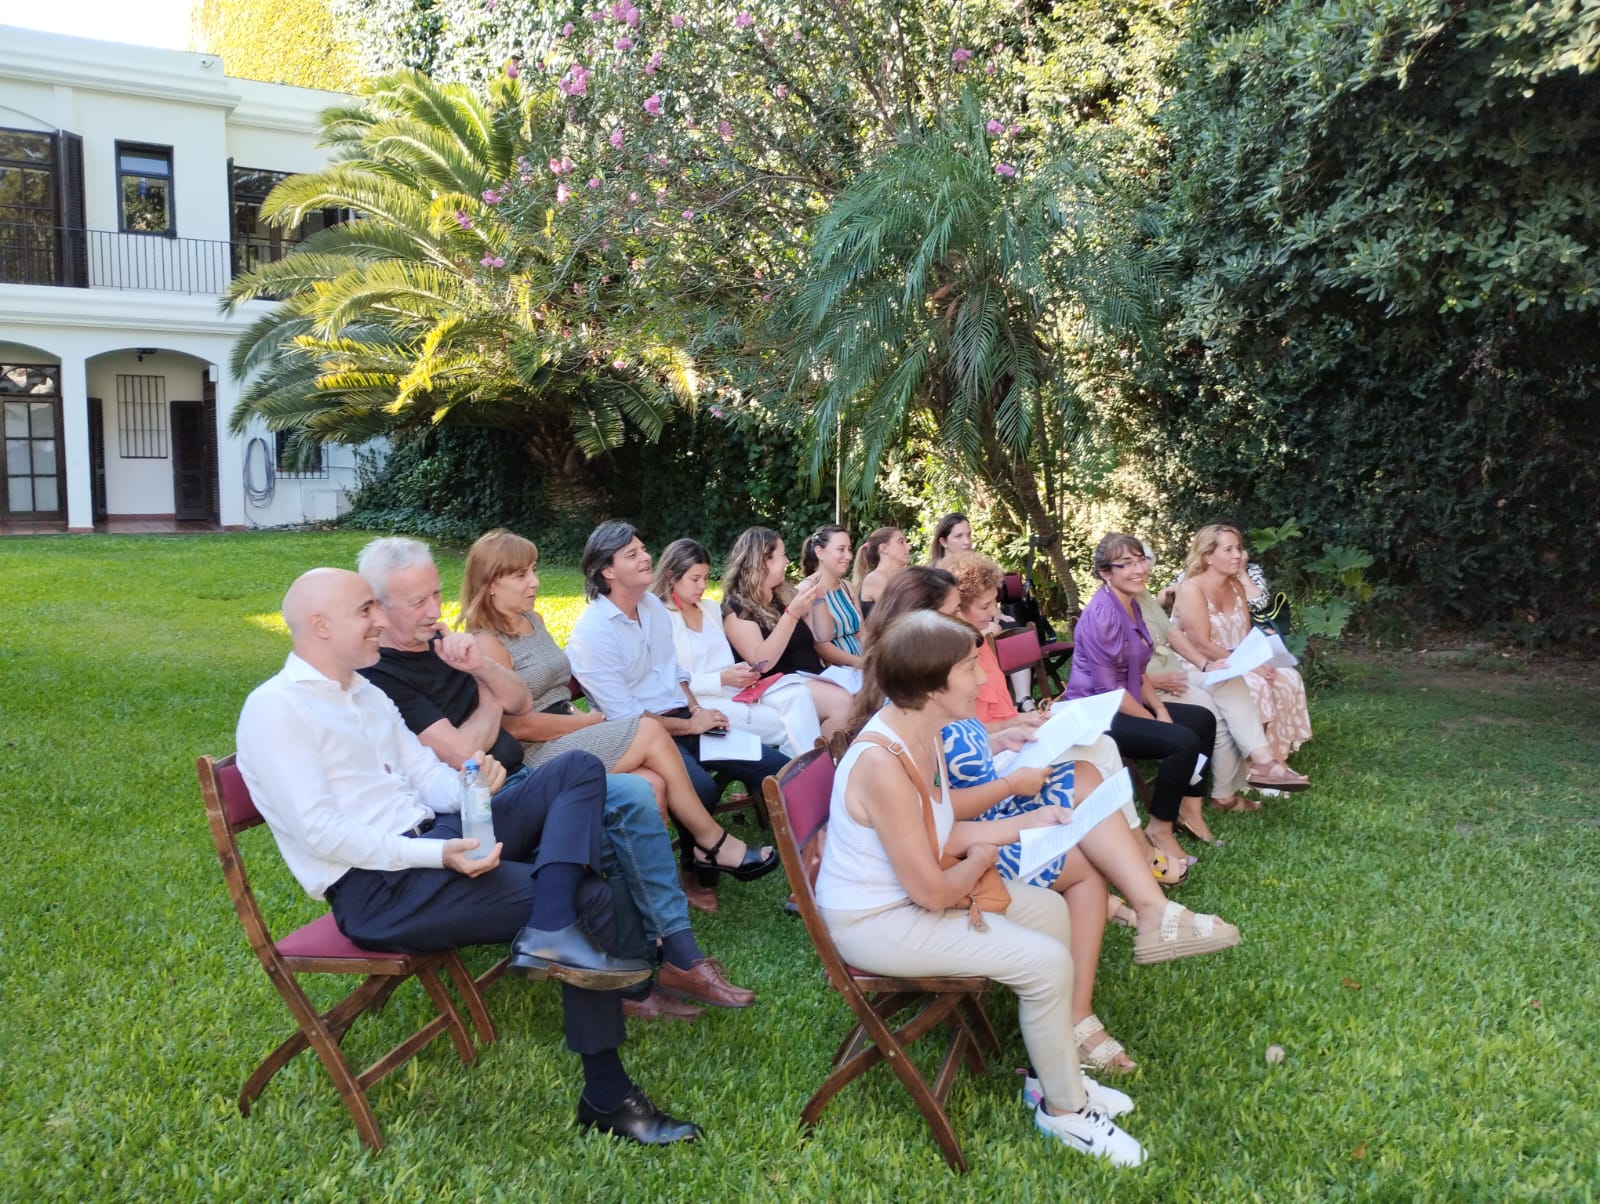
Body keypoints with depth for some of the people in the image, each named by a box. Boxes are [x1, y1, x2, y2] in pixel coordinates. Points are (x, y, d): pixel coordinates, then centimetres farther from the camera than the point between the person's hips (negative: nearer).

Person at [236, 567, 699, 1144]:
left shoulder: (367, 694, 19)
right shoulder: (275, 709, -10)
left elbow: (429, 777, 15)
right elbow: (319, 832, -19)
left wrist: (469, 784, -10)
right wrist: (437, 856, -26)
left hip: (436, 839, 9)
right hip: (375, 888, -9)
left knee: (579, 771, -9)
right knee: (590, 899, -18)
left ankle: (551, 933, -25)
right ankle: (607, 1096, -11)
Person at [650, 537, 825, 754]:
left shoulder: (712, 608, 20)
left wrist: (743, 674, -3)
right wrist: (722, 679, -18)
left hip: (735, 692, 7)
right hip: (699, 702, -7)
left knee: (798, 697, -22)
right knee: (787, 726, -25)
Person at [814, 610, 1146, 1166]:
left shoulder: (923, 732, -4)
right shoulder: (881, 764, -33)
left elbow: (943, 835, 6)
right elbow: (933, 891, -26)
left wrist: (1026, 822, 4)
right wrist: (981, 860, -6)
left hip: (906, 889, 10)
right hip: (873, 921, -10)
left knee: (1050, 909, 12)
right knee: (1047, 962, -13)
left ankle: (1057, 1071, 25)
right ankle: (1063, 1109, 12)